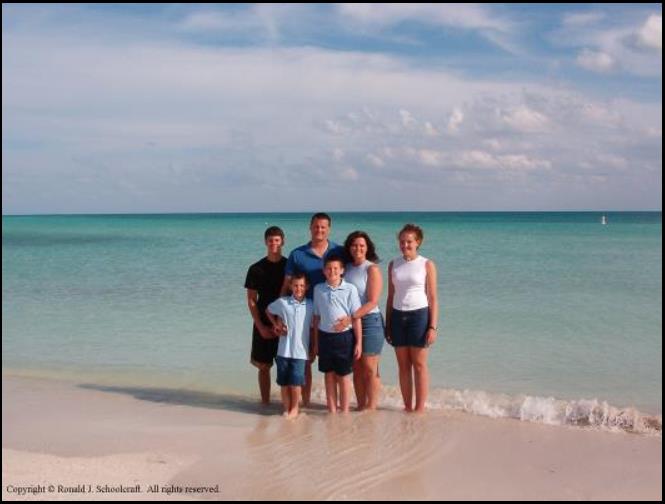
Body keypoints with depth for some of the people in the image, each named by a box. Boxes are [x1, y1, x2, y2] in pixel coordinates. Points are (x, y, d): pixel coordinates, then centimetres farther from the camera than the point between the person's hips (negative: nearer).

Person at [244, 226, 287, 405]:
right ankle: (265, 403, 15)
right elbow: (251, 300, 2)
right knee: (263, 366, 4)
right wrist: (261, 326, -7)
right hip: (263, 325, 0)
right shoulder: (256, 269, 0)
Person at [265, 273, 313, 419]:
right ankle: (286, 408, 24)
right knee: (284, 382, 8)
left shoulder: (310, 305, 0)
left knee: (295, 382, -4)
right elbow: (268, 311, 18)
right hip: (283, 350, 1)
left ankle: (294, 408, 15)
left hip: (300, 352, -1)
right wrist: (275, 324, 7)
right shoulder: (282, 302, 0)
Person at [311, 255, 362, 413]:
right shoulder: (318, 289, 3)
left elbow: (356, 317, -4)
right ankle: (332, 410, 23)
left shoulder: (350, 289, -6)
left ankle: (344, 411, 19)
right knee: (329, 375, 12)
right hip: (325, 336, 3)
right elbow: (316, 317, 9)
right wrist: (316, 342, 10)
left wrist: (358, 342, -5)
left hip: (344, 336, -3)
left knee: (343, 376, 7)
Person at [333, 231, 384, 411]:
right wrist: (346, 320, -1)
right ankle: (360, 406, 19)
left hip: (369, 321, -5)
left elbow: (372, 302, -14)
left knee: (369, 369, -2)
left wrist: (351, 318, -22)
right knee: (357, 369, 11)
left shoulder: (372, 269, -7)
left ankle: (371, 407, 5)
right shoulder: (346, 268, 9)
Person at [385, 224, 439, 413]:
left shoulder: (427, 265, -2)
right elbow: (390, 296, 13)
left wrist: (433, 327, -9)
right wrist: (387, 324, 10)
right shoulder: (393, 265, 9)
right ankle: (407, 407, 14)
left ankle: (420, 408, 6)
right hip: (397, 316, 4)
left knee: (419, 365, 0)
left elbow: (433, 299, -2)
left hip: (419, 315, -4)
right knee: (403, 365, 7)